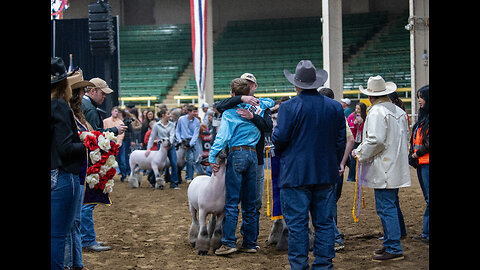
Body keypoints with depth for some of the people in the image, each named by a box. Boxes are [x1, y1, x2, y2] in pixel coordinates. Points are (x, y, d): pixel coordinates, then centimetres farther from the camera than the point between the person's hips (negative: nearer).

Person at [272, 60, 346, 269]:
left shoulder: (289, 107, -10)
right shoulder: (335, 107, 6)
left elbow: (280, 138, -13)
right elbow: (341, 141, 9)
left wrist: (275, 131, 9)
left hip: (296, 174, -4)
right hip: (326, 174, 5)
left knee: (297, 224, 0)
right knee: (324, 222, 9)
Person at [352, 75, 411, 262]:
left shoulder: (376, 112, -14)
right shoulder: (399, 112, 13)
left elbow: (376, 140, -23)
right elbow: (405, 138, 20)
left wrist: (361, 154, -8)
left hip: (383, 170, -9)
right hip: (396, 167, 9)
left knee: (386, 208, -7)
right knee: (392, 206, 15)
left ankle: (394, 249, -6)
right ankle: (390, 243, 23)